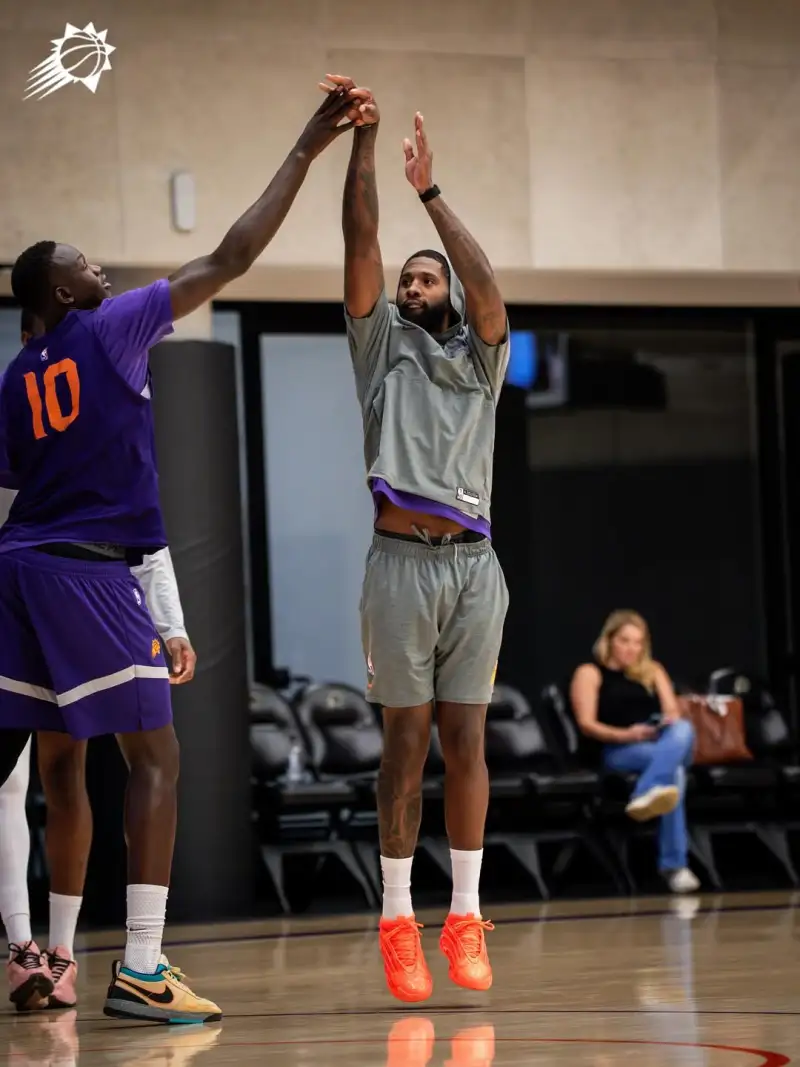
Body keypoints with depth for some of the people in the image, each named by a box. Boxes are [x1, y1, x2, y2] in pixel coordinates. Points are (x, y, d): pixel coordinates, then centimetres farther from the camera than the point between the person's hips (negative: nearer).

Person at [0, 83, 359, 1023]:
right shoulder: (110, 329, -1)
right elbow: (231, 257, -3)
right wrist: (307, 150, 2)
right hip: (87, 568, -6)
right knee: (155, 758, -2)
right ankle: (140, 971, -11)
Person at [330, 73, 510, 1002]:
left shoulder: (480, 357, 14)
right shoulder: (382, 344, 12)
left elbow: (486, 287, -5)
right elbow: (360, 245, 0)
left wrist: (430, 193, -11)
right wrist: (362, 145, -10)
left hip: (474, 566, 1)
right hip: (402, 563, -1)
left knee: (465, 739, 2)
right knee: (405, 741, 0)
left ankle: (464, 917, 4)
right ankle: (397, 918, 3)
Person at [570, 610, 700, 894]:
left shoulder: (653, 671, 27)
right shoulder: (590, 673, 12)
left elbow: (673, 712, 14)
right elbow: (587, 724, -1)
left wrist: (672, 722, -13)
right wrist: (626, 735, -19)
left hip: (662, 741, 4)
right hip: (620, 750, -4)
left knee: (683, 729, -38)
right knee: (672, 767, -39)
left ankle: (647, 795, -63)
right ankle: (675, 865, -54)